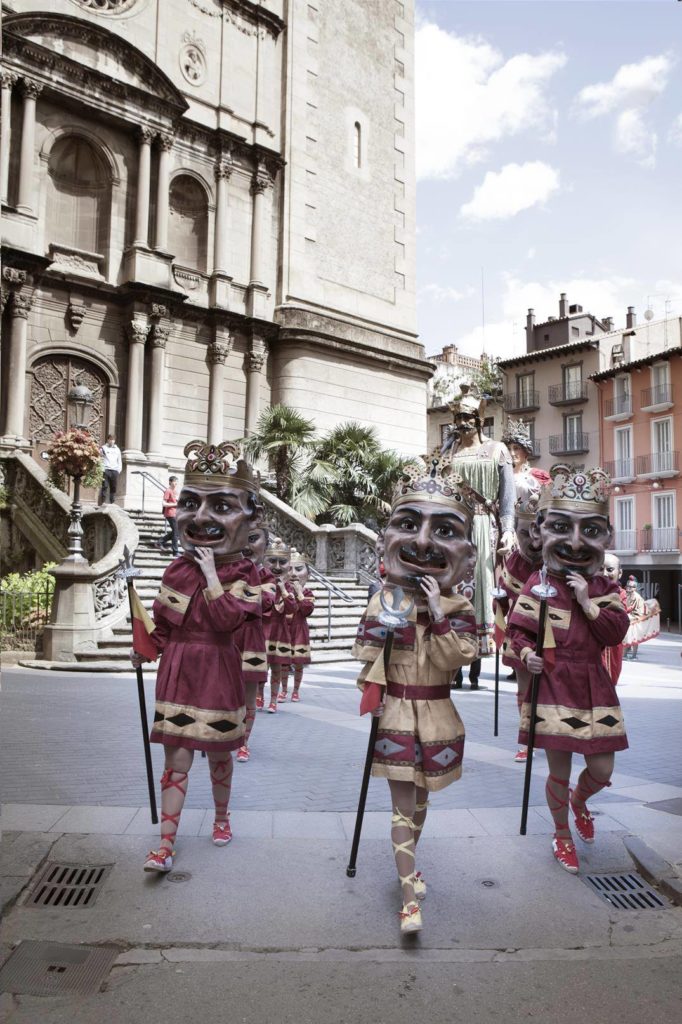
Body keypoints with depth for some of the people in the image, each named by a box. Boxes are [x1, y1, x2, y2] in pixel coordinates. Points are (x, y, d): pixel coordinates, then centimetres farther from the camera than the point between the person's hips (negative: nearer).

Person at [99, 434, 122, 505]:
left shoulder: (117, 449, 19)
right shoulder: (103, 448, 8)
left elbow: (119, 461, 21)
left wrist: (119, 469, 7)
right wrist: (102, 469, -9)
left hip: (115, 470, 3)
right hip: (105, 470, -3)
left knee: (114, 487, 0)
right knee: (104, 487, -9)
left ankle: (112, 502, 4)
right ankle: (103, 502, -10)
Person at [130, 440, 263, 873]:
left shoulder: (243, 574, -9)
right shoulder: (179, 569, 3)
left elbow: (226, 617, -26)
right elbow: (163, 619, 13)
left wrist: (210, 573, -24)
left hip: (218, 673, -3)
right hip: (178, 671, 3)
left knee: (218, 754, 14)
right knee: (177, 757, 3)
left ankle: (222, 817, 40)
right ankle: (166, 843, 10)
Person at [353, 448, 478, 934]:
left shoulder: (458, 607, -5)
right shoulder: (384, 600, -6)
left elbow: (459, 657, -18)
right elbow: (365, 652, -2)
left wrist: (439, 614, -26)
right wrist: (382, 620, -17)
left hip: (436, 718, 2)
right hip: (396, 715, -2)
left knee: (420, 800, 19)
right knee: (403, 803, 0)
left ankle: (408, 865, 41)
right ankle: (410, 897, 7)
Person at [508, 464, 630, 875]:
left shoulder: (604, 587, 3)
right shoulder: (538, 585, -6)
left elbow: (616, 633, -9)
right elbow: (518, 628, -2)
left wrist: (587, 602, -17)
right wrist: (526, 653, -20)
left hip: (593, 688, 3)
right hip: (552, 685, -3)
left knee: (602, 769, 8)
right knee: (559, 770, 7)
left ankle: (579, 802, 43)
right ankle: (562, 834, 31)